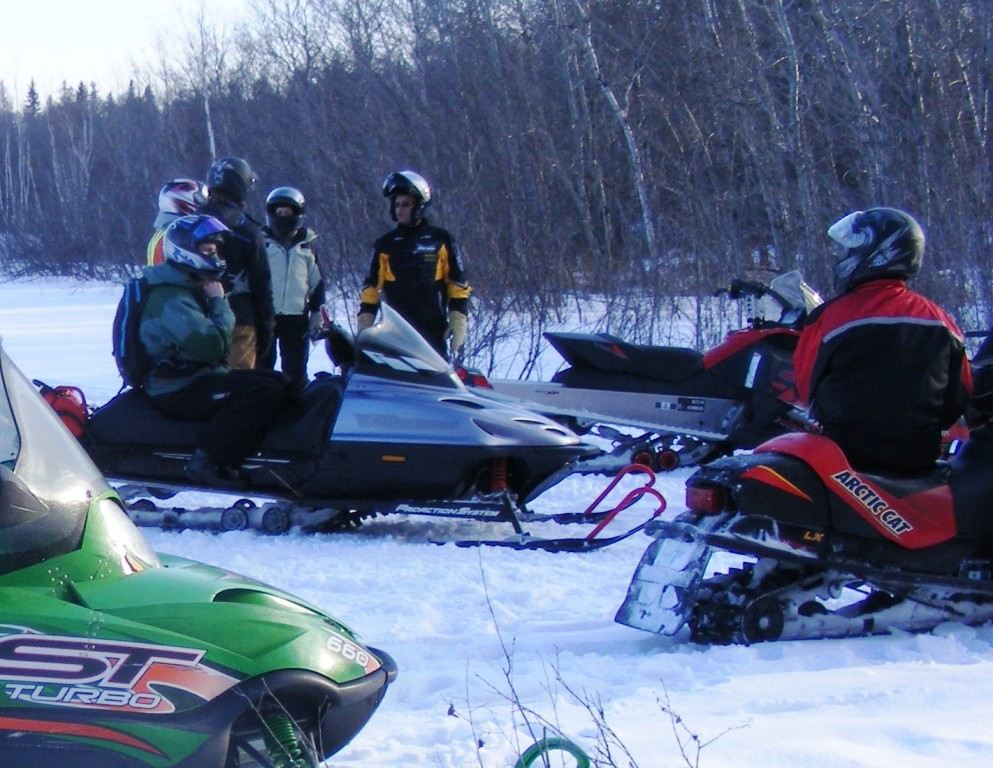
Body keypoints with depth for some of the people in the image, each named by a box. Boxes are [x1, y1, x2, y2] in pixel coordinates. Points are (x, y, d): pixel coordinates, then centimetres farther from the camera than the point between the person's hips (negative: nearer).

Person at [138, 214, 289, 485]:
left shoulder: (192, 289, 17)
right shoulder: (172, 298, -17)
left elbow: (212, 347, 24)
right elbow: (214, 346, -26)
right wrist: (219, 303, -12)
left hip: (196, 376, 11)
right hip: (178, 390, -11)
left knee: (279, 381, 7)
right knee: (265, 392, -26)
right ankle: (207, 461, -26)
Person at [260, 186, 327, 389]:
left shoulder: (308, 245, 10)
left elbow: (317, 281, 13)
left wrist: (316, 312, 7)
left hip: (297, 319, 1)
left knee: (296, 371, 3)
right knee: (262, 368, 2)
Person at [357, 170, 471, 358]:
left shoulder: (440, 240, 5)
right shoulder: (385, 245, 10)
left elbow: (458, 284, 5)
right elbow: (371, 287, 11)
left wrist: (459, 321, -3)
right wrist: (364, 323, 2)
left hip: (433, 331, -1)